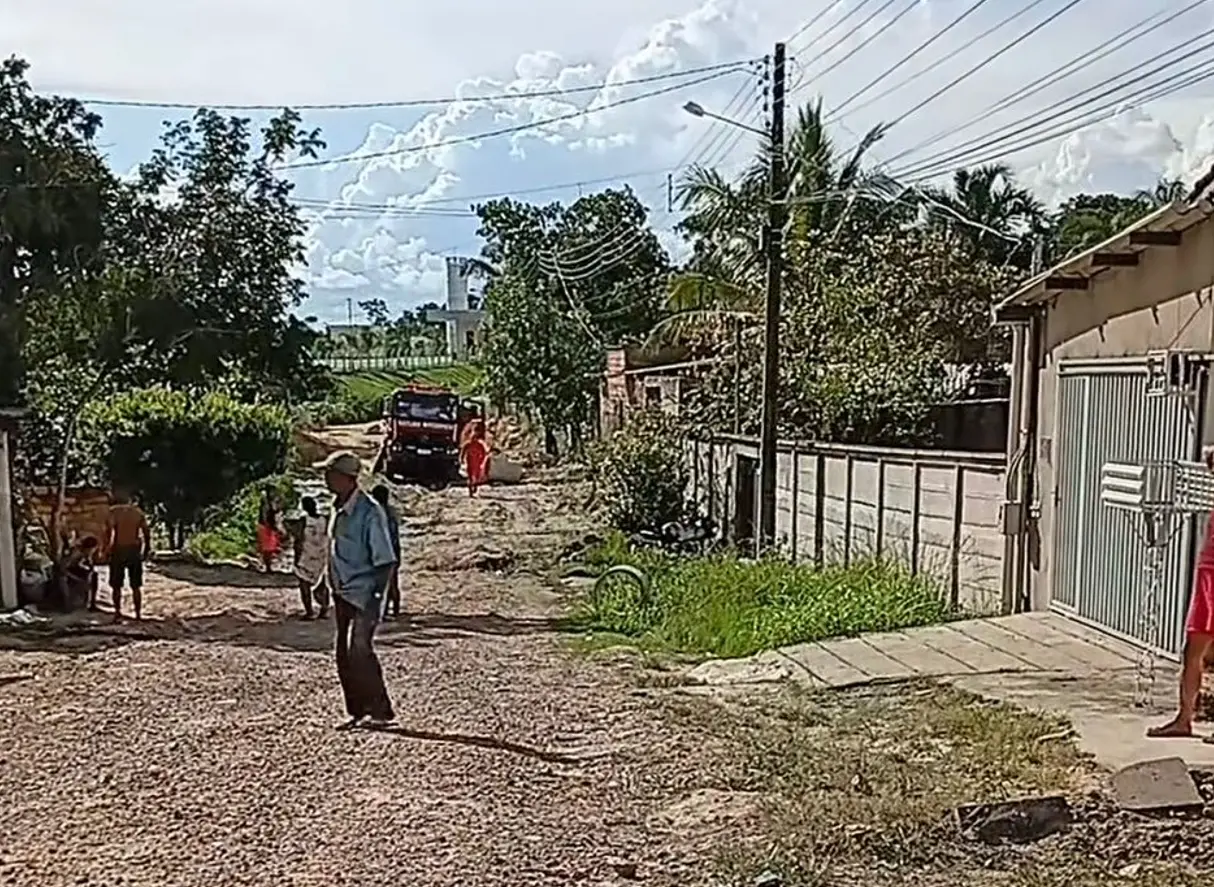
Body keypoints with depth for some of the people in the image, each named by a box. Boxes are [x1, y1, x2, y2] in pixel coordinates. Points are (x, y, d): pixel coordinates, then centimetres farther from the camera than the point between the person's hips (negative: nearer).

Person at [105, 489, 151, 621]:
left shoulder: (113, 512, -3)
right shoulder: (138, 511, 6)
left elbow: (109, 532, -15)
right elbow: (146, 532, 3)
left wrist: (107, 550, -10)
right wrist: (147, 550, 9)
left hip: (119, 551, -2)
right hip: (135, 550, 3)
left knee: (116, 585, 7)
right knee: (136, 586, 9)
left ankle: (118, 612, -1)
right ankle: (138, 614, 9)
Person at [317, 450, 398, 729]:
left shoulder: (370, 512, -18)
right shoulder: (338, 509, 8)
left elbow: (386, 561, -17)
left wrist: (376, 599, -20)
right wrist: (329, 583, 20)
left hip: (365, 595, -9)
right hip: (343, 593, 9)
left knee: (358, 651, -15)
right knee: (344, 654, 9)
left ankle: (382, 711, -5)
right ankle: (358, 711, 20)